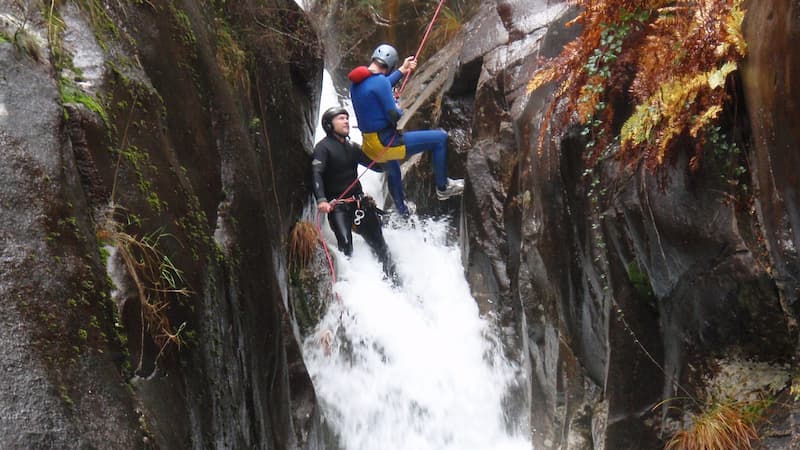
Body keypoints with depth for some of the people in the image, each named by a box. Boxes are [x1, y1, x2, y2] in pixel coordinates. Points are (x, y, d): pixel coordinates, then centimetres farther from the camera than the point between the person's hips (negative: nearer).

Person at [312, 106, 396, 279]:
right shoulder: (323, 147, -3)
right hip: (337, 205, -6)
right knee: (345, 245, -21)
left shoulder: (353, 148, 16)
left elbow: (377, 166, 18)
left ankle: (391, 277, 12)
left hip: (359, 202, 6)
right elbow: (316, 174, -18)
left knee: (378, 241, 4)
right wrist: (321, 200, -34)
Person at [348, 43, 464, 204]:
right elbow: (394, 115, -20)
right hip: (385, 142, -9)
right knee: (440, 137, -3)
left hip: (369, 146, 9)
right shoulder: (379, 80, -20)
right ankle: (443, 187, 7)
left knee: (393, 174, 38)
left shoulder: (357, 81, 7)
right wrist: (401, 110, 3)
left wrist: (402, 71, 33)